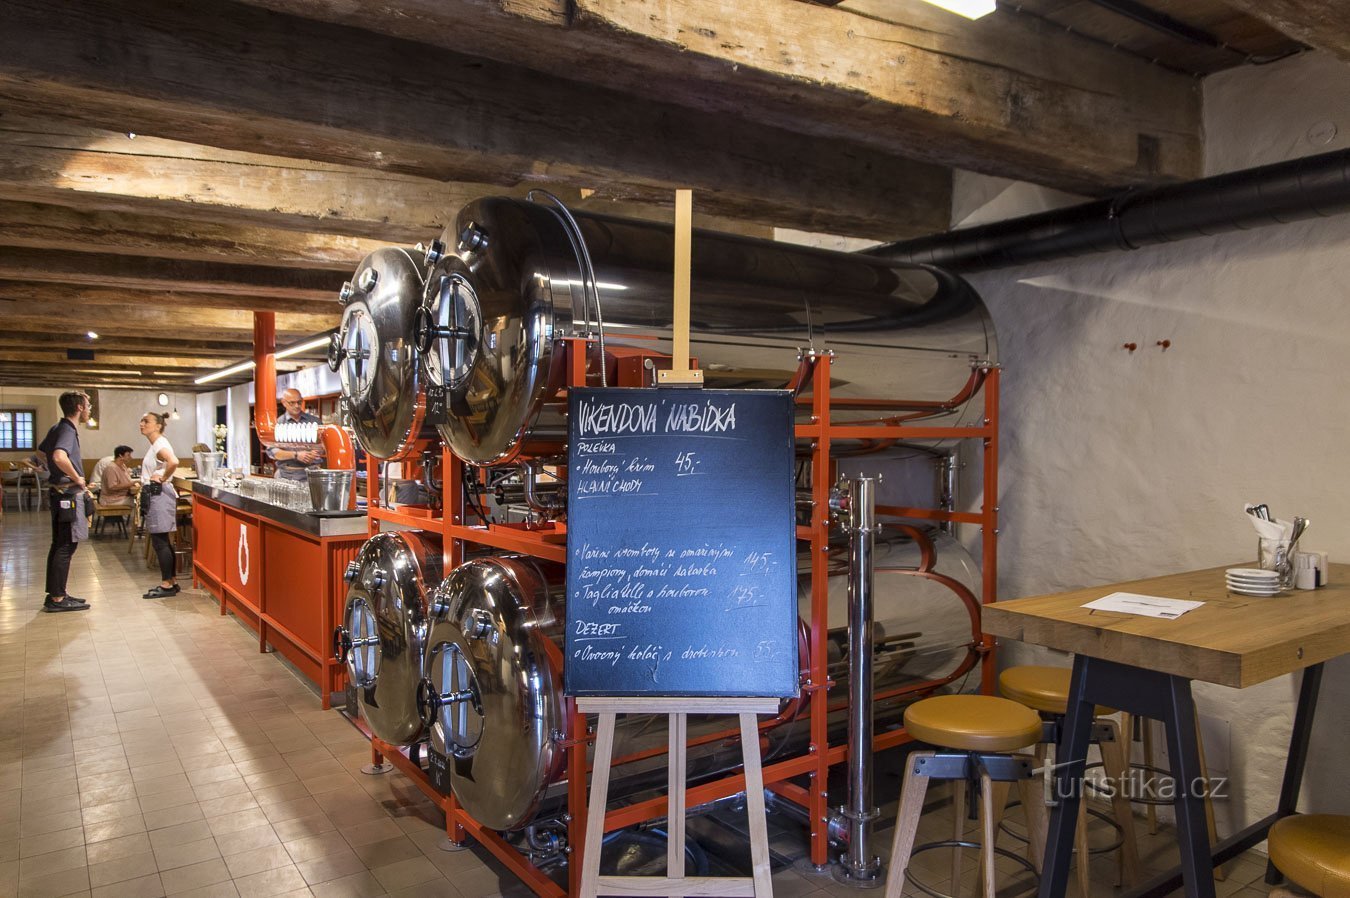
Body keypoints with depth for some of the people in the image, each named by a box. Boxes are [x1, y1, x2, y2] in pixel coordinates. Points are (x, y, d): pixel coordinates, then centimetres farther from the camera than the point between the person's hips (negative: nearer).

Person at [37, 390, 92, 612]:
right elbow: (60, 457, -36)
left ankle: (55, 593, 22)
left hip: (59, 492, 10)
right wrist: (77, 478, -21)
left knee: (59, 544, 14)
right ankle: (57, 598, -3)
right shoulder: (68, 430, -17)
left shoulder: (57, 428, 12)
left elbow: (41, 452, 29)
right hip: (68, 493, -10)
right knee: (66, 546, -6)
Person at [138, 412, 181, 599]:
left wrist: (163, 478, -20)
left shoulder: (160, 444, -15)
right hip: (154, 495, 10)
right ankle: (171, 581, 17)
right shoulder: (155, 445, 16)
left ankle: (167, 585, -2)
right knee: (162, 541, 12)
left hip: (159, 496, -10)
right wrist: (146, 481, 17)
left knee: (160, 541, -7)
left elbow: (174, 462, -34)